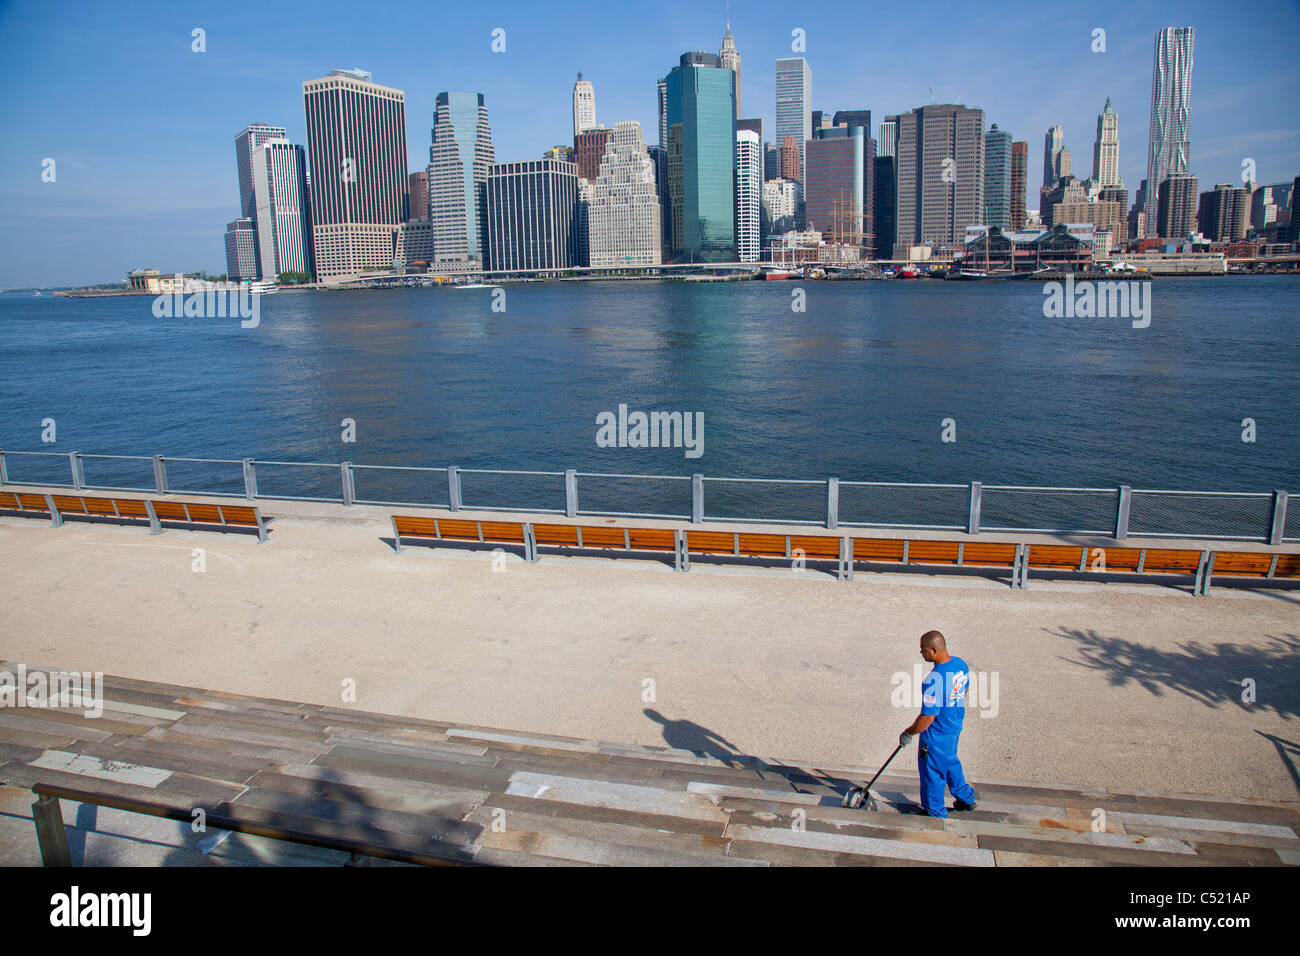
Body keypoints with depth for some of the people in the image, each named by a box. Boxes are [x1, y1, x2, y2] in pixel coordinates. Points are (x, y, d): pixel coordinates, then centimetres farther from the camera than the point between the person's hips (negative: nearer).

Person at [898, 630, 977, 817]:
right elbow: (963, 691, 11)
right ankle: (966, 798, 48)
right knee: (950, 762, 31)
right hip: (955, 726, 8)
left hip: (937, 735, -8)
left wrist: (907, 734, -14)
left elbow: (927, 719, -30)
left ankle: (936, 814, 32)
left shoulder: (933, 680, -36)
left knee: (932, 773, 13)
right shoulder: (960, 664, -9)